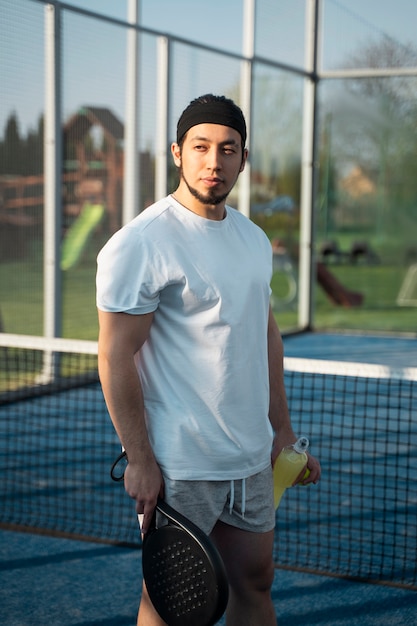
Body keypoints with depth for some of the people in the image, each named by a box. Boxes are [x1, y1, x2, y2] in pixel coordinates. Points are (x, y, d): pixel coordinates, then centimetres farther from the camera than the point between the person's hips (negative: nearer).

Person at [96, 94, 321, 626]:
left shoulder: (254, 238, 9)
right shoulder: (141, 243, -15)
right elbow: (116, 357, -15)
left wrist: (283, 430, 16)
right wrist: (138, 459, -16)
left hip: (254, 459, 7)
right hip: (179, 467, -7)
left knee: (255, 583, 17)